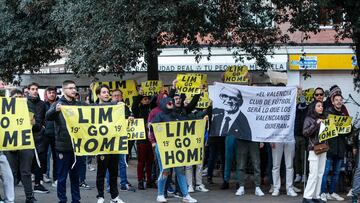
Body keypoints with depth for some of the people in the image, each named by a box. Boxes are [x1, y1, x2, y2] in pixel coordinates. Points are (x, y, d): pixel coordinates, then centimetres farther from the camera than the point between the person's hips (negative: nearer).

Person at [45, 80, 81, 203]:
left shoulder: (78, 104, 9)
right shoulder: (58, 103, -5)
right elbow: (48, 117, -20)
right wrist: (55, 110, -41)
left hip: (76, 145, 4)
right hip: (63, 145, -4)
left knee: (75, 175, 13)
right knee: (62, 176, 2)